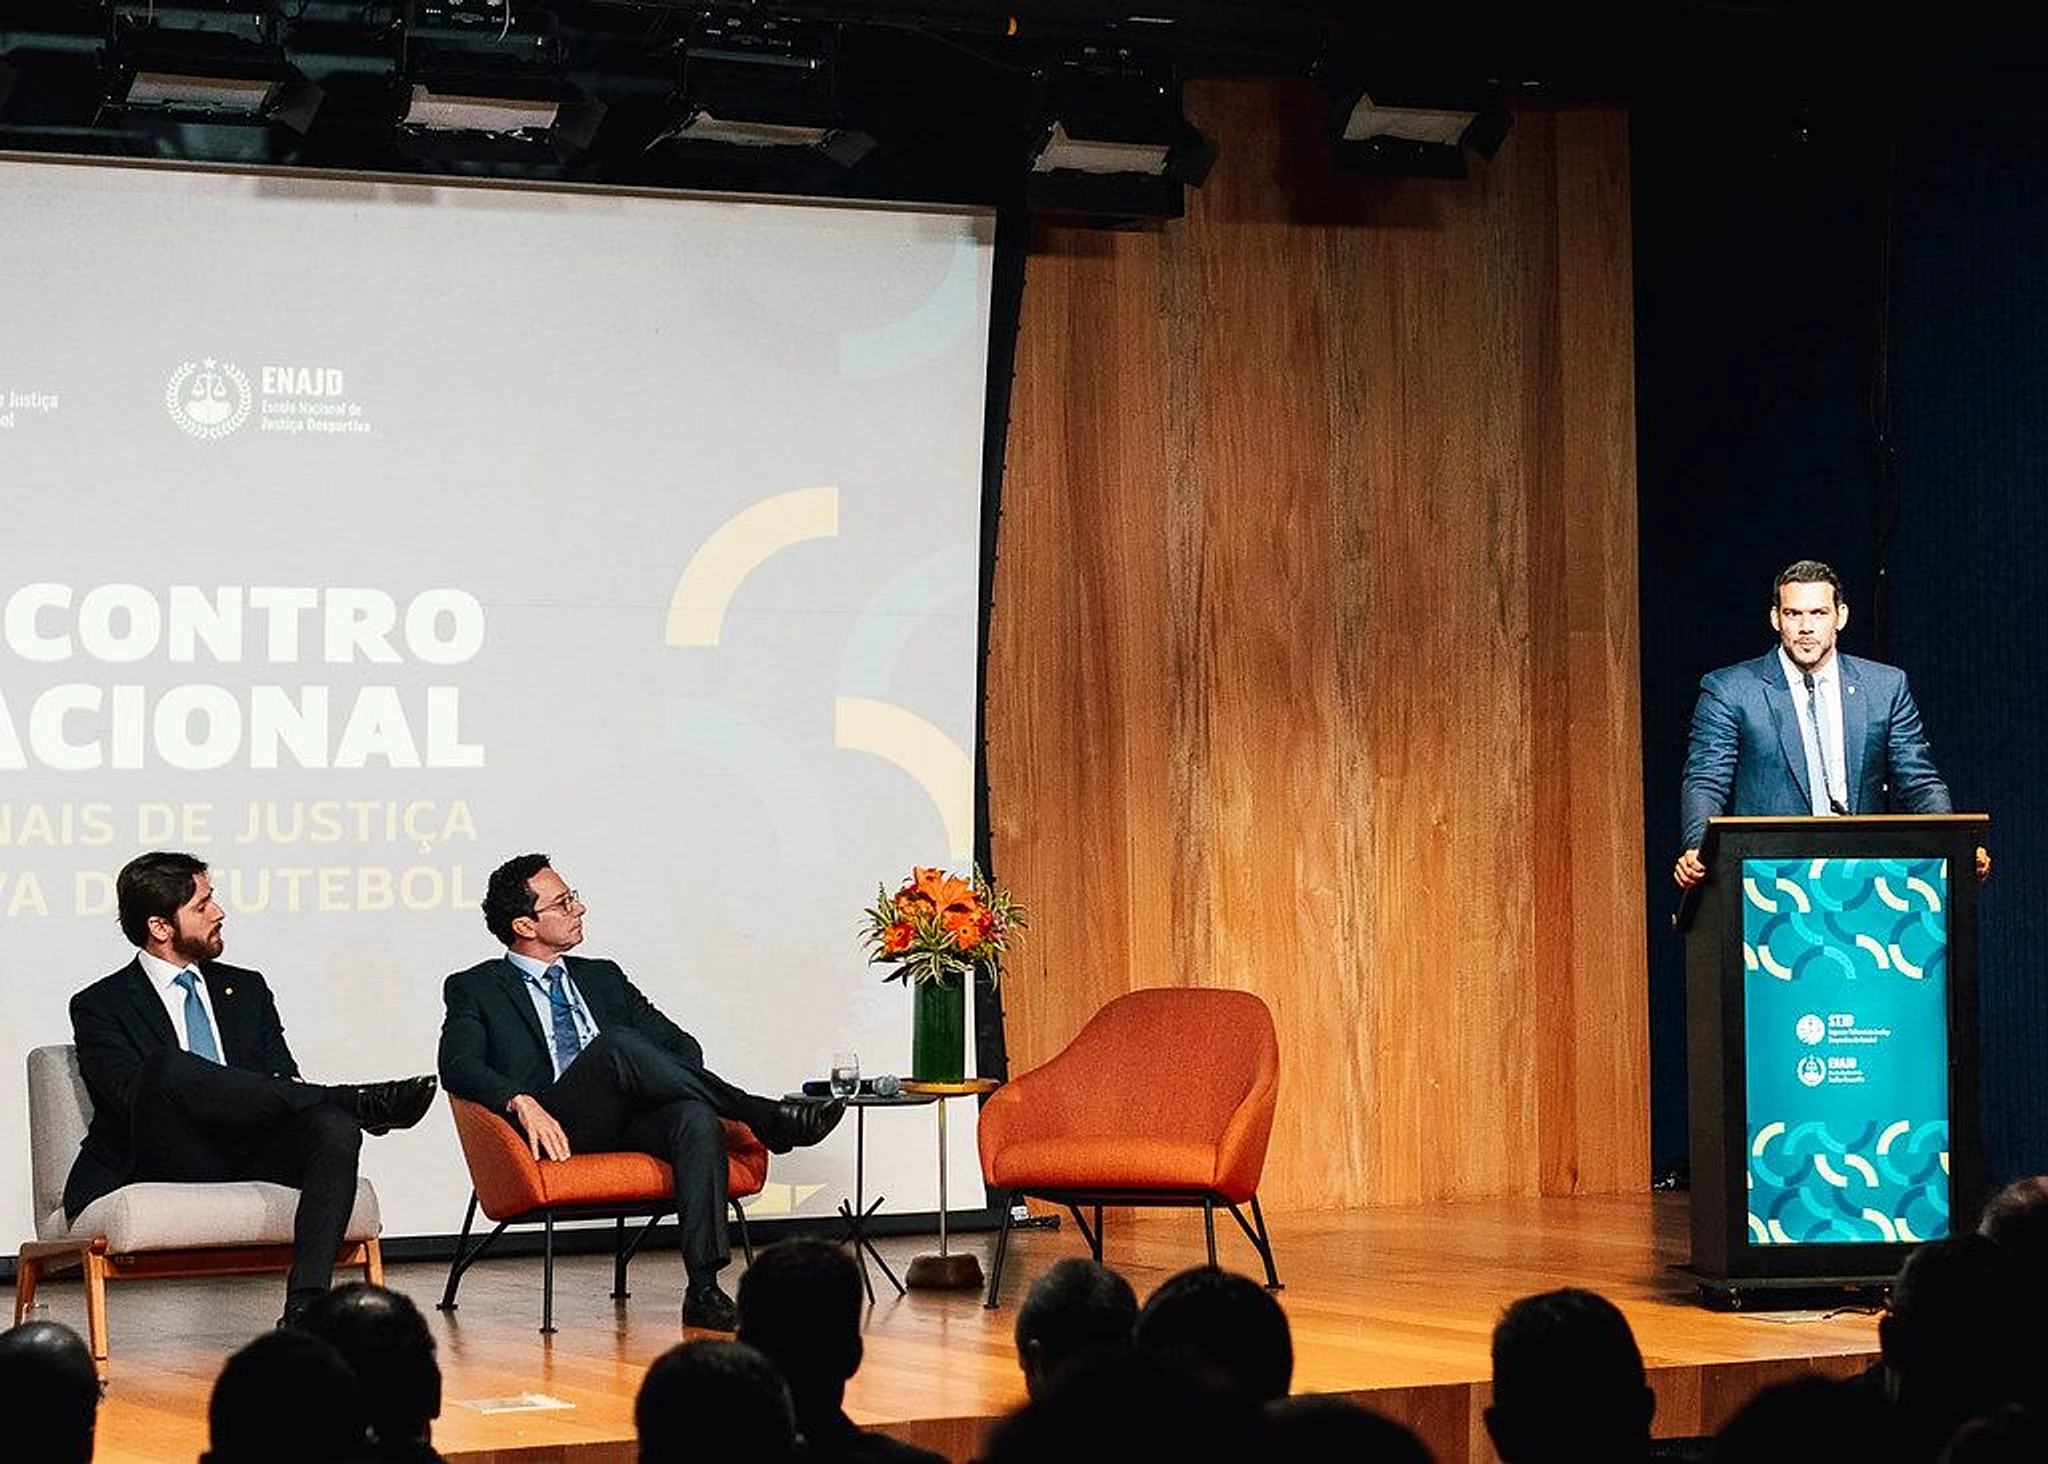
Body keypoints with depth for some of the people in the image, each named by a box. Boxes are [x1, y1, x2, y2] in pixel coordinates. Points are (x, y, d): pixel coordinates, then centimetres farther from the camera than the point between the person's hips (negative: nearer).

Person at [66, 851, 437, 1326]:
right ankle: (357, 1101, -28)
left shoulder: (246, 989, 24)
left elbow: (283, 1077, 18)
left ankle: (304, 1306, -41)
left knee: (335, 1127, -29)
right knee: (169, 1068, -35)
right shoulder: (99, 1007, 7)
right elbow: (132, 1095, -9)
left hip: (255, 1154, 4)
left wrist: (288, 1096, -11)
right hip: (172, 1162, -4)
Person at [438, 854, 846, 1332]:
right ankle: (764, 1118, -29)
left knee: (697, 1118, -31)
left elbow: (679, 1043, 22)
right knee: (615, 1044, -33)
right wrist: (520, 1103, -22)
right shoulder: (474, 989, 14)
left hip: (631, 1122, 4)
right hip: (561, 1130, -4)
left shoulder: (602, 977, 28)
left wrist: (680, 1085, -2)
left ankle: (704, 1290, -39)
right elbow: (457, 1066, -3)